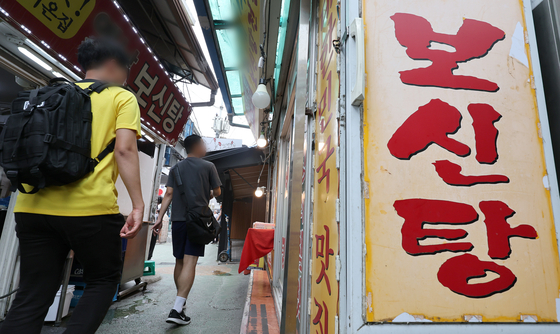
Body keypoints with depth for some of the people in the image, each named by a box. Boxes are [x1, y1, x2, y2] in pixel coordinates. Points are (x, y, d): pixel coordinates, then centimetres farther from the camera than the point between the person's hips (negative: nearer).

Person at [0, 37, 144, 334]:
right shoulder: (122, 98, 3)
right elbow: (124, 150, -12)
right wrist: (138, 205, -15)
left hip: (34, 206, 6)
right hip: (90, 207, -5)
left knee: (32, 295, 14)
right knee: (104, 279, 16)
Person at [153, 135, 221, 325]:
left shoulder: (176, 168, 12)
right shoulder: (208, 166, 2)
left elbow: (168, 194, 3)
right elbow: (217, 192, 6)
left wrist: (160, 218, 2)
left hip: (178, 218, 4)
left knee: (179, 261, 15)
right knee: (189, 262, -7)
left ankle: (181, 303, 29)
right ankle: (177, 310, -13)